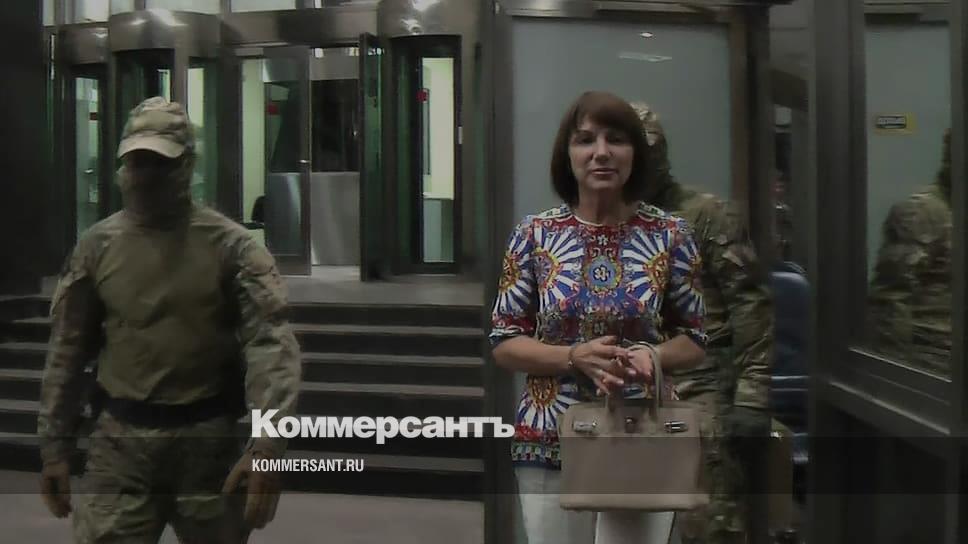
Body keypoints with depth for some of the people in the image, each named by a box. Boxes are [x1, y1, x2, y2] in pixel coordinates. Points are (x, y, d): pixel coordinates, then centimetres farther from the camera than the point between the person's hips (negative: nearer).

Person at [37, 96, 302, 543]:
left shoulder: (230, 245, -6)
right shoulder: (96, 246, 3)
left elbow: (270, 341, -16)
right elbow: (67, 352, 9)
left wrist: (268, 443, -28)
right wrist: (54, 447, 7)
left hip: (208, 441, -1)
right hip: (120, 441, 2)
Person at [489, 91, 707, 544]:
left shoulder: (669, 235, 0)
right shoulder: (534, 235, -1)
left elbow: (692, 339, 6)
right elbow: (504, 343, 1)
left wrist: (653, 357, -16)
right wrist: (575, 357, -15)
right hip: (549, 445, 1)